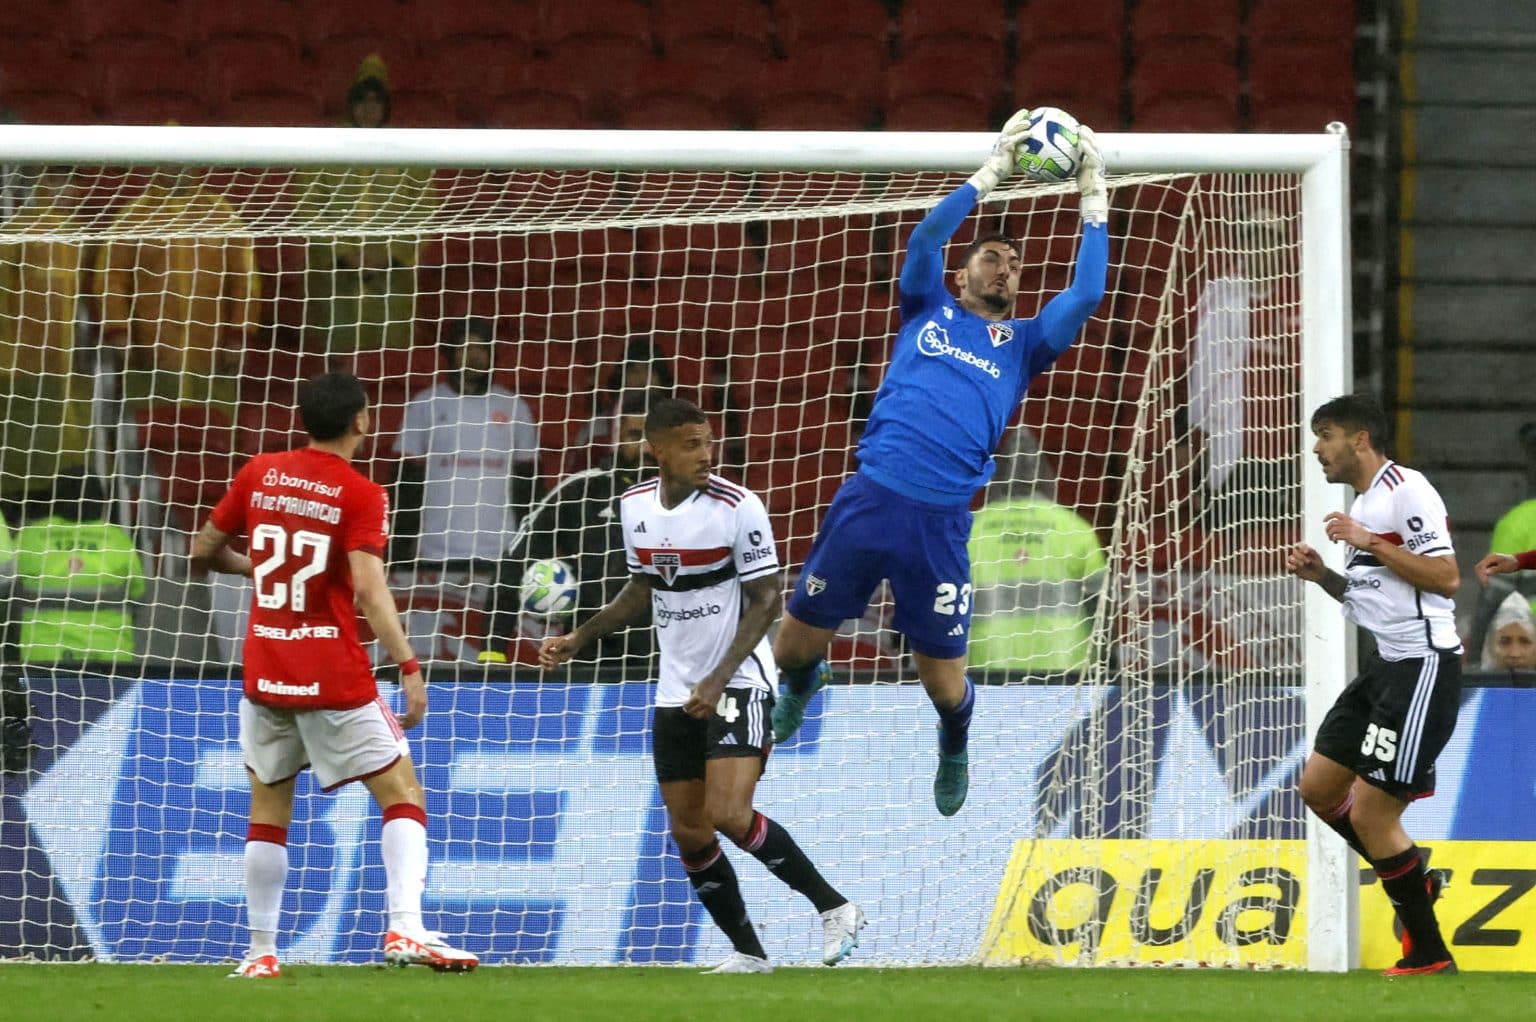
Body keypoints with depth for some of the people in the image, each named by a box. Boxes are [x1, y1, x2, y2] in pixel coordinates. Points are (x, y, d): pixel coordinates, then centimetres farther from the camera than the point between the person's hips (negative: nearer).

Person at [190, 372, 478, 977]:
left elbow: (202, 554, 15)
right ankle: (405, 929, -15)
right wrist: (409, 668, -22)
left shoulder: (259, 474, 5)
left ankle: (261, 952, 12)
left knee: (268, 808, 15)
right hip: (334, 675, -4)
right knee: (401, 791, 2)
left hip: (264, 672, 4)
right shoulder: (360, 495, -8)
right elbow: (369, 588, -20)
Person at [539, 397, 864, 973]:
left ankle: (834, 909, -7)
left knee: (729, 816, -20)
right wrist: (577, 641, 12)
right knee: (688, 833, 4)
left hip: (738, 683, -6)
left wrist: (719, 680, -20)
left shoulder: (737, 507, -14)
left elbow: (766, 600, -12)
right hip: (677, 690, 6)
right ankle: (748, 954, 15)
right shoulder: (635, 507, 3)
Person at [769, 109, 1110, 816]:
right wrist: (991, 173, -1)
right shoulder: (928, 312, 16)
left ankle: (954, 740, 39)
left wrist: (1094, 199, 4)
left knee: (943, 678, 3)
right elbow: (925, 239, 0)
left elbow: (1087, 295, 4)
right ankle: (802, 681, 46)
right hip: (868, 499, 0)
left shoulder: (1023, 343, 17)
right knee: (795, 644, 7)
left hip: (940, 523, 0)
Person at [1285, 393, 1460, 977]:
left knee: (1370, 812, -10)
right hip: (1386, 666, 10)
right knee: (1319, 786, 11)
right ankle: (1414, 883, 25)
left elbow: (1446, 578, -19)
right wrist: (1323, 576, 8)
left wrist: (1370, 544, -20)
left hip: (1423, 666, -10)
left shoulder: (1406, 489, -12)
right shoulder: (1363, 502, 18)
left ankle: (1429, 957, 0)